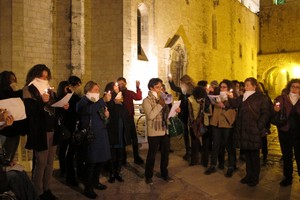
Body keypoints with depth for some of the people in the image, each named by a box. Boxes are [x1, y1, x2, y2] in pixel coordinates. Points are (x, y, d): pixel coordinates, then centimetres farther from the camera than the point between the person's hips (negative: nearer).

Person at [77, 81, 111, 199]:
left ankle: (95, 181, 32)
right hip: (90, 135, -8)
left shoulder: (98, 101, 18)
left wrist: (106, 116, 5)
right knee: (91, 161, -5)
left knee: (102, 159, 13)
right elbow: (90, 110, -25)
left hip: (101, 135, 8)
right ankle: (88, 188, 8)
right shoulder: (84, 101, -5)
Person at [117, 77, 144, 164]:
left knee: (134, 138, 3)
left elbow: (139, 97, -18)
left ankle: (136, 157, 15)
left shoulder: (130, 93, 1)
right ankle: (123, 158, 25)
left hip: (129, 118, 0)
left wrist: (138, 87, -28)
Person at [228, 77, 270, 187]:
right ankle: (248, 175, 24)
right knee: (247, 154, 13)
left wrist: (258, 127, -12)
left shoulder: (261, 98, -1)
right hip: (243, 130, 5)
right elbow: (234, 104, -1)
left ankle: (255, 177, 17)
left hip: (254, 132, -5)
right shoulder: (243, 97, 14)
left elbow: (265, 114, -5)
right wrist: (231, 98, -21)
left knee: (254, 155, 5)